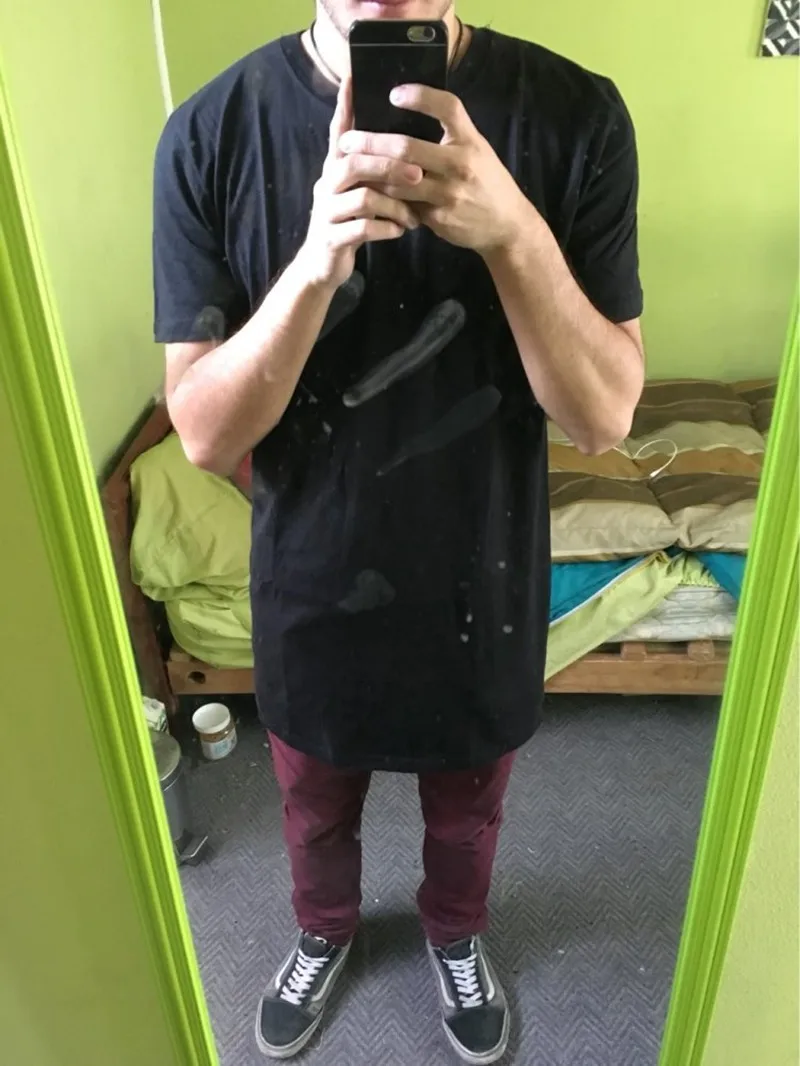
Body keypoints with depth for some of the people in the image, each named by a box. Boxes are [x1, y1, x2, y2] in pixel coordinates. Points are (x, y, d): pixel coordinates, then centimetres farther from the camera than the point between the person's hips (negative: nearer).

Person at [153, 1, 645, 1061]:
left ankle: (456, 932, 63)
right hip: (313, 584, 1)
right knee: (316, 807, 27)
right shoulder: (212, 133, -14)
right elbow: (205, 434, -16)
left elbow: (605, 416, -16)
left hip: (481, 581, 1)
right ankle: (324, 932, 63)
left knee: (467, 809, 27)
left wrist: (511, 229, -33)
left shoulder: (574, 115, -14)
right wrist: (315, 261, -33)